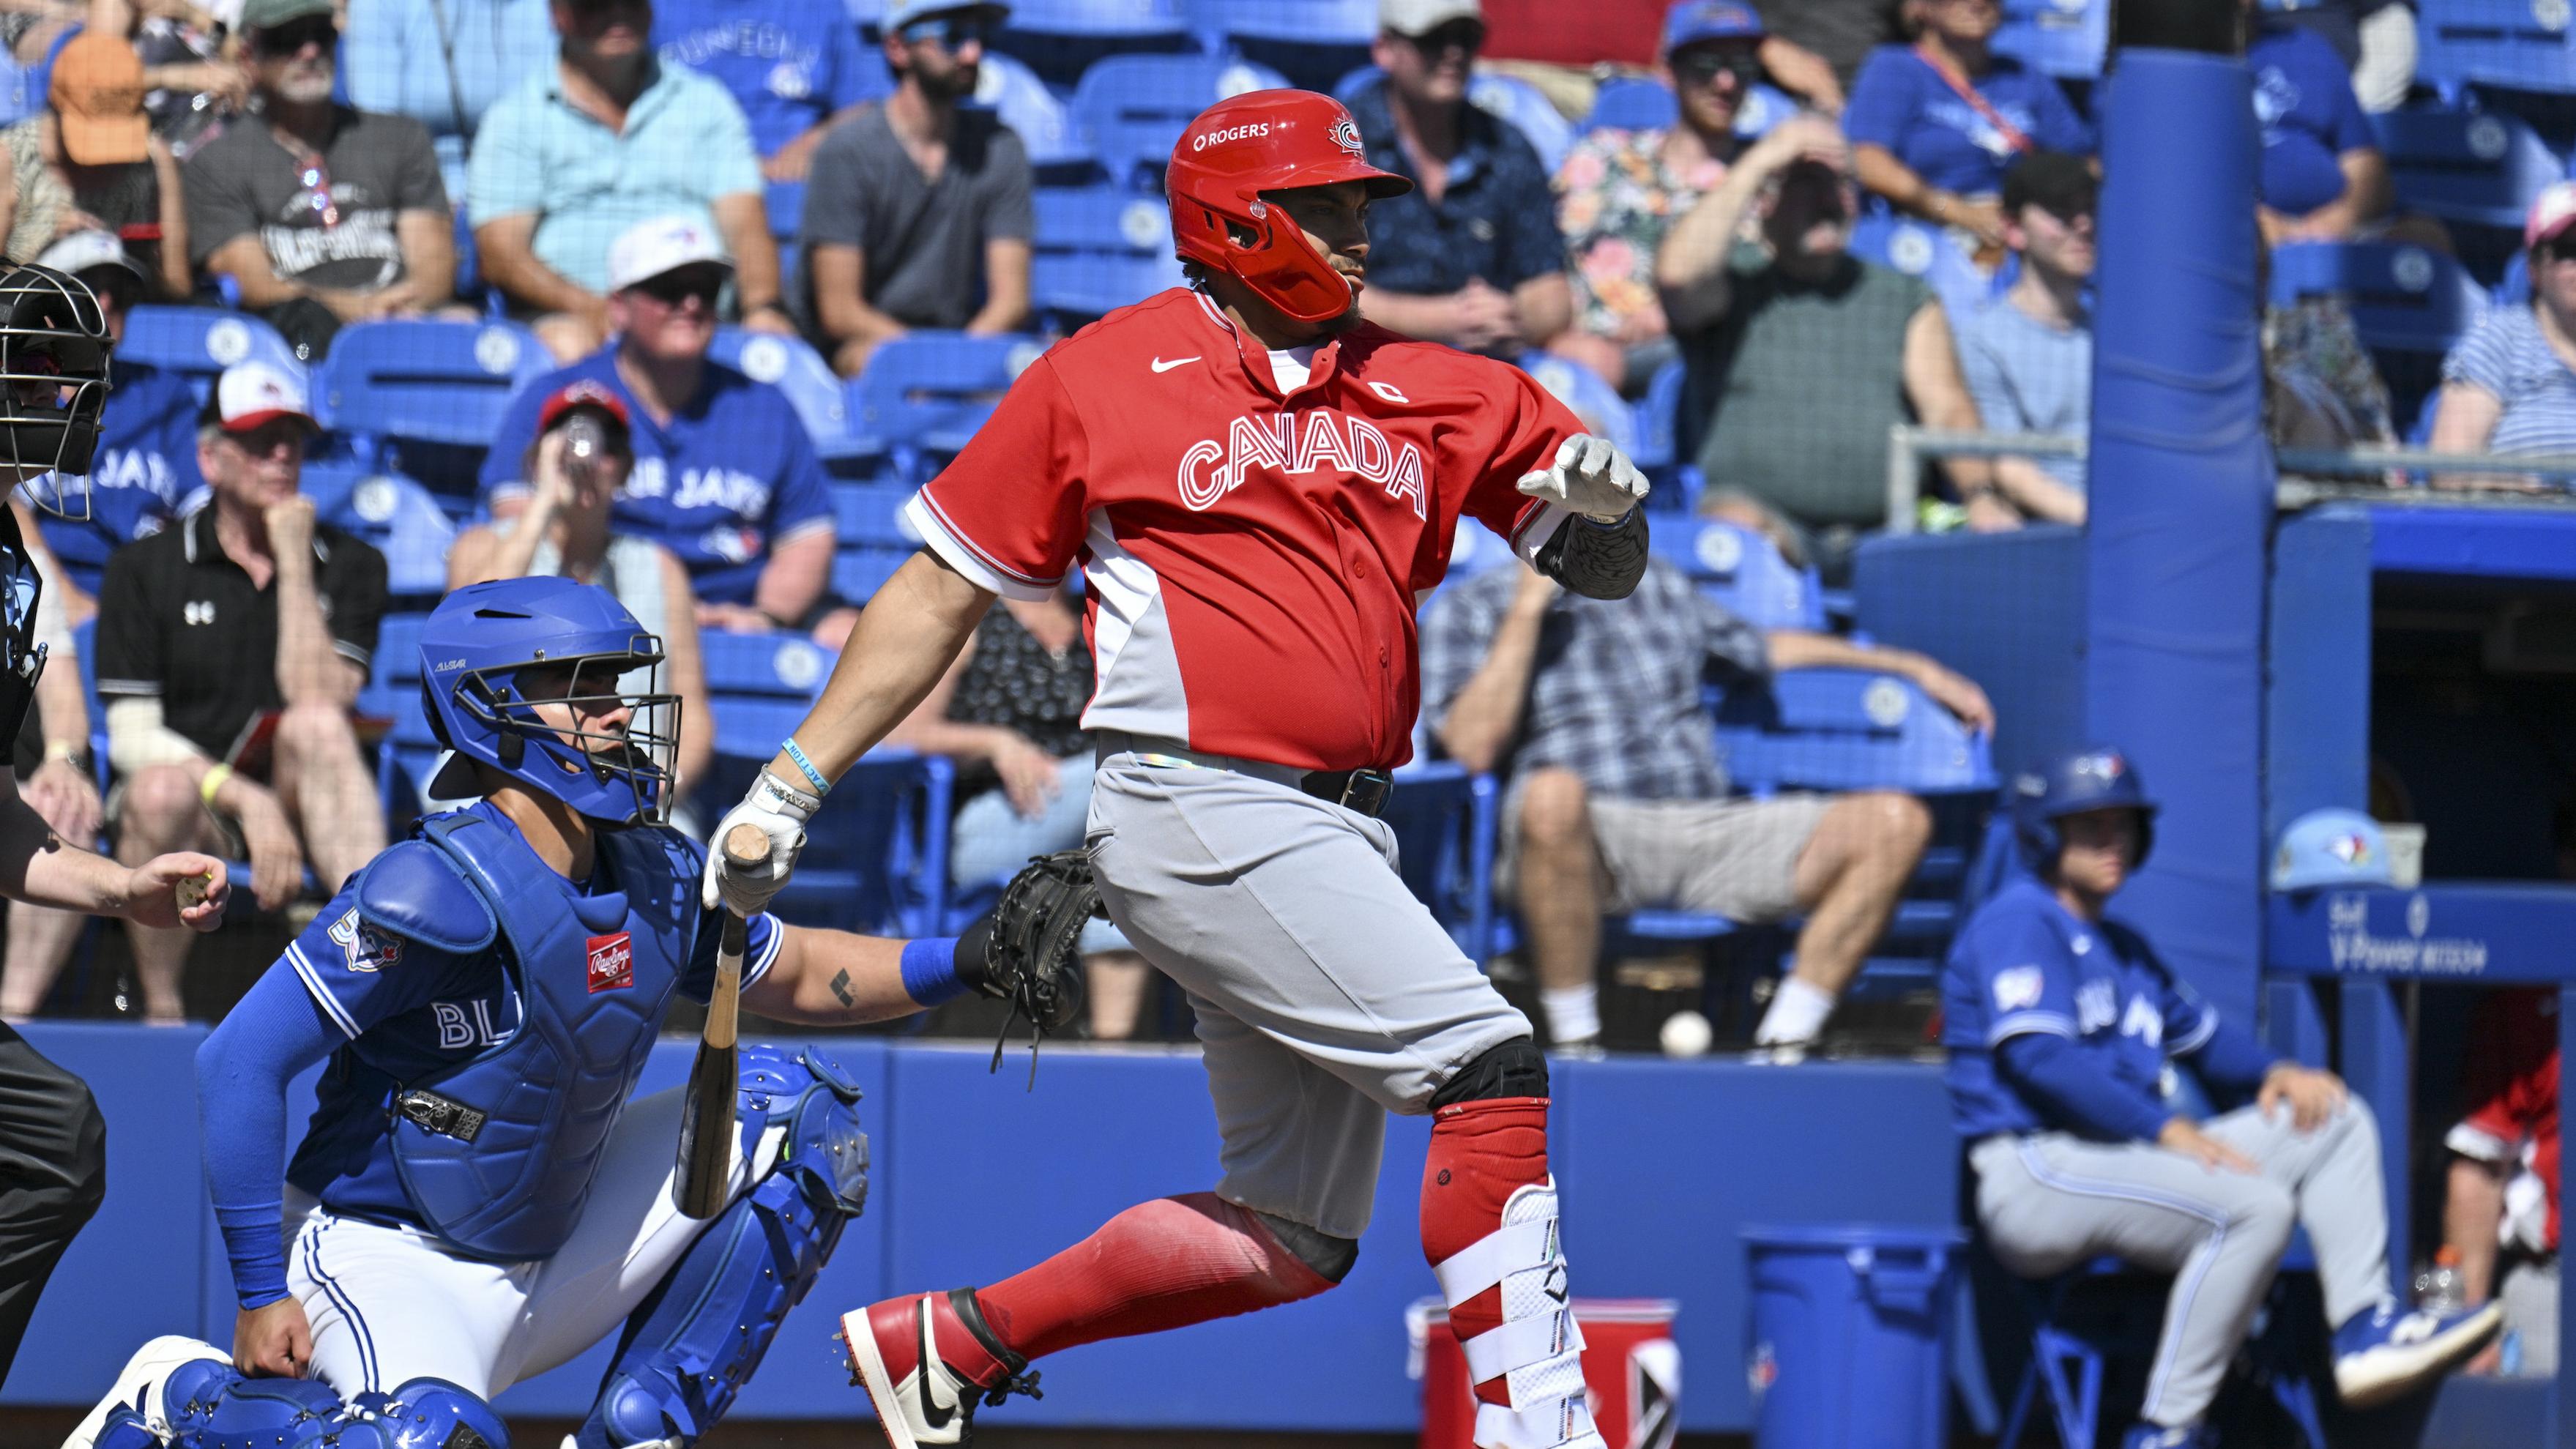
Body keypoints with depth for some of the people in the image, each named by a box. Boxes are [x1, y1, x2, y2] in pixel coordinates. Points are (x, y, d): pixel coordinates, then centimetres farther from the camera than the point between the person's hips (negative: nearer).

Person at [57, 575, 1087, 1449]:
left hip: (548, 1261, 8)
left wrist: (962, 963, -1)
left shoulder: (656, 876, -1)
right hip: (389, 1264, -8)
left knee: (793, 1112, 3)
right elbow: (239, 1063, -23)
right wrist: (262, 1297, -22)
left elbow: (793, 976, 17)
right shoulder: (442, 891, -23)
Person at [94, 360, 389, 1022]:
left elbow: (319, 701, -11)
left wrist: (295, 564, -13)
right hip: (192, 813, -1)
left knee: (314, 726, -32)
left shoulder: (350, 566, 6)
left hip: (298, 805, 1)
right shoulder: (145, 568, 3)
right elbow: (132, 737, -6)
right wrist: (244, 801, -21)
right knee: (163, 791, -37)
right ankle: (161, 1013, -23)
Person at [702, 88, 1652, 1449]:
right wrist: (790, 786, 1)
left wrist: (1599, 499, -10)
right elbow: (941, 591, 5)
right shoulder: (1104, 378, 0)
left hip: (1342, 829, 7)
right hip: (1200, 813, -7)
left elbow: (1606, 565, 14)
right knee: (1490, 1069, -19)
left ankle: (948, 1338, 23)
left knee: (1294, 1241, 10)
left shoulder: (1430, 393, 13)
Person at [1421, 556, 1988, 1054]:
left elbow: (1765, 650, 38)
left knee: (1897, 822, -14)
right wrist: (1528, 610, -8)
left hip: (1708, 834, 5)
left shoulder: (1658, 586, 24)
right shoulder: (1469, 609, 7)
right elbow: (1475, 746, -9)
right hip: (1582, 841, -5)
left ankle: (1782, 1047, -16)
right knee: (1553, 792, -43)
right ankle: (1573, 1045, -28)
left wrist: (1914, 668, 35)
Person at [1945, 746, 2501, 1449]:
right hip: (2036, 1174, -10)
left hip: (2126, 1154, 10)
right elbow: (2039, 1055, -18)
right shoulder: (2020, 922, -5)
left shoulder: (2120, 947, 26)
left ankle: (2366, 1331, -5)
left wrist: (2274, 1073, 7)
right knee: (2253, 1206, -31)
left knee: (2338, 1122, 7)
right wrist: (2165, 1127, -20)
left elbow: (2200, 1031, 30)